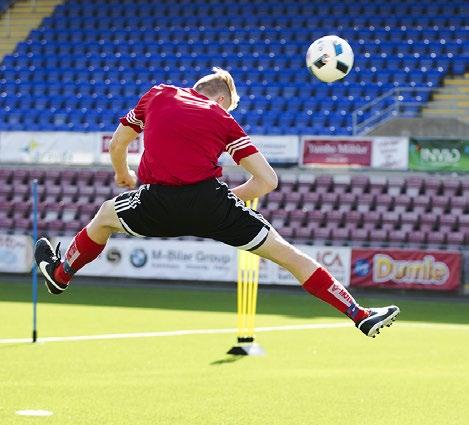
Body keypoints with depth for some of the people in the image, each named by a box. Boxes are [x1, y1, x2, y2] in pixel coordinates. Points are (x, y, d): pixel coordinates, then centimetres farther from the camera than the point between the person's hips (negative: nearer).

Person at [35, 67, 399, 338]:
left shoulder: (157, 95, 21)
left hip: (158, 204, 1)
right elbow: (267, 180, 9)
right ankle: (359, 314, 5)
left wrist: (123, 176, 51)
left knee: (105, 216, 35)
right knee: (287, 254, 7)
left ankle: (60, 275, 52)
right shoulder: (223, 119, 16)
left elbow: (117, 144, 31)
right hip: (208, 199, -1)